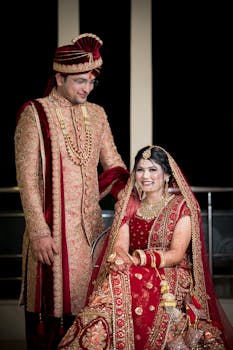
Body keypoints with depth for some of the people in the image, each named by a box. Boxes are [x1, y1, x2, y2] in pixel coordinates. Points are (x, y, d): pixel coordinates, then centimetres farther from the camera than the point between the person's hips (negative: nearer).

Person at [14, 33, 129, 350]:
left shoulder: (96, 115, 10)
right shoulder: (34, 114, -6)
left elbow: (113, 164, 11)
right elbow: (26, 178, -9)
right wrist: (39, 231, -15)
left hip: (89, 225, 5)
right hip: (52, 228, -5)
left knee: (88, 299, 9)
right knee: (52, 302, 0)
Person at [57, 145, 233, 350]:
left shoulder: (182, 206, 1)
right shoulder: (129, 204, 14)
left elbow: (177, 254, -10)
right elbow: (120, 243, 1)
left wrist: (139, 259, -26)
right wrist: (120, 256, -25)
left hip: (171, 277, -3)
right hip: (135, 273, 4)